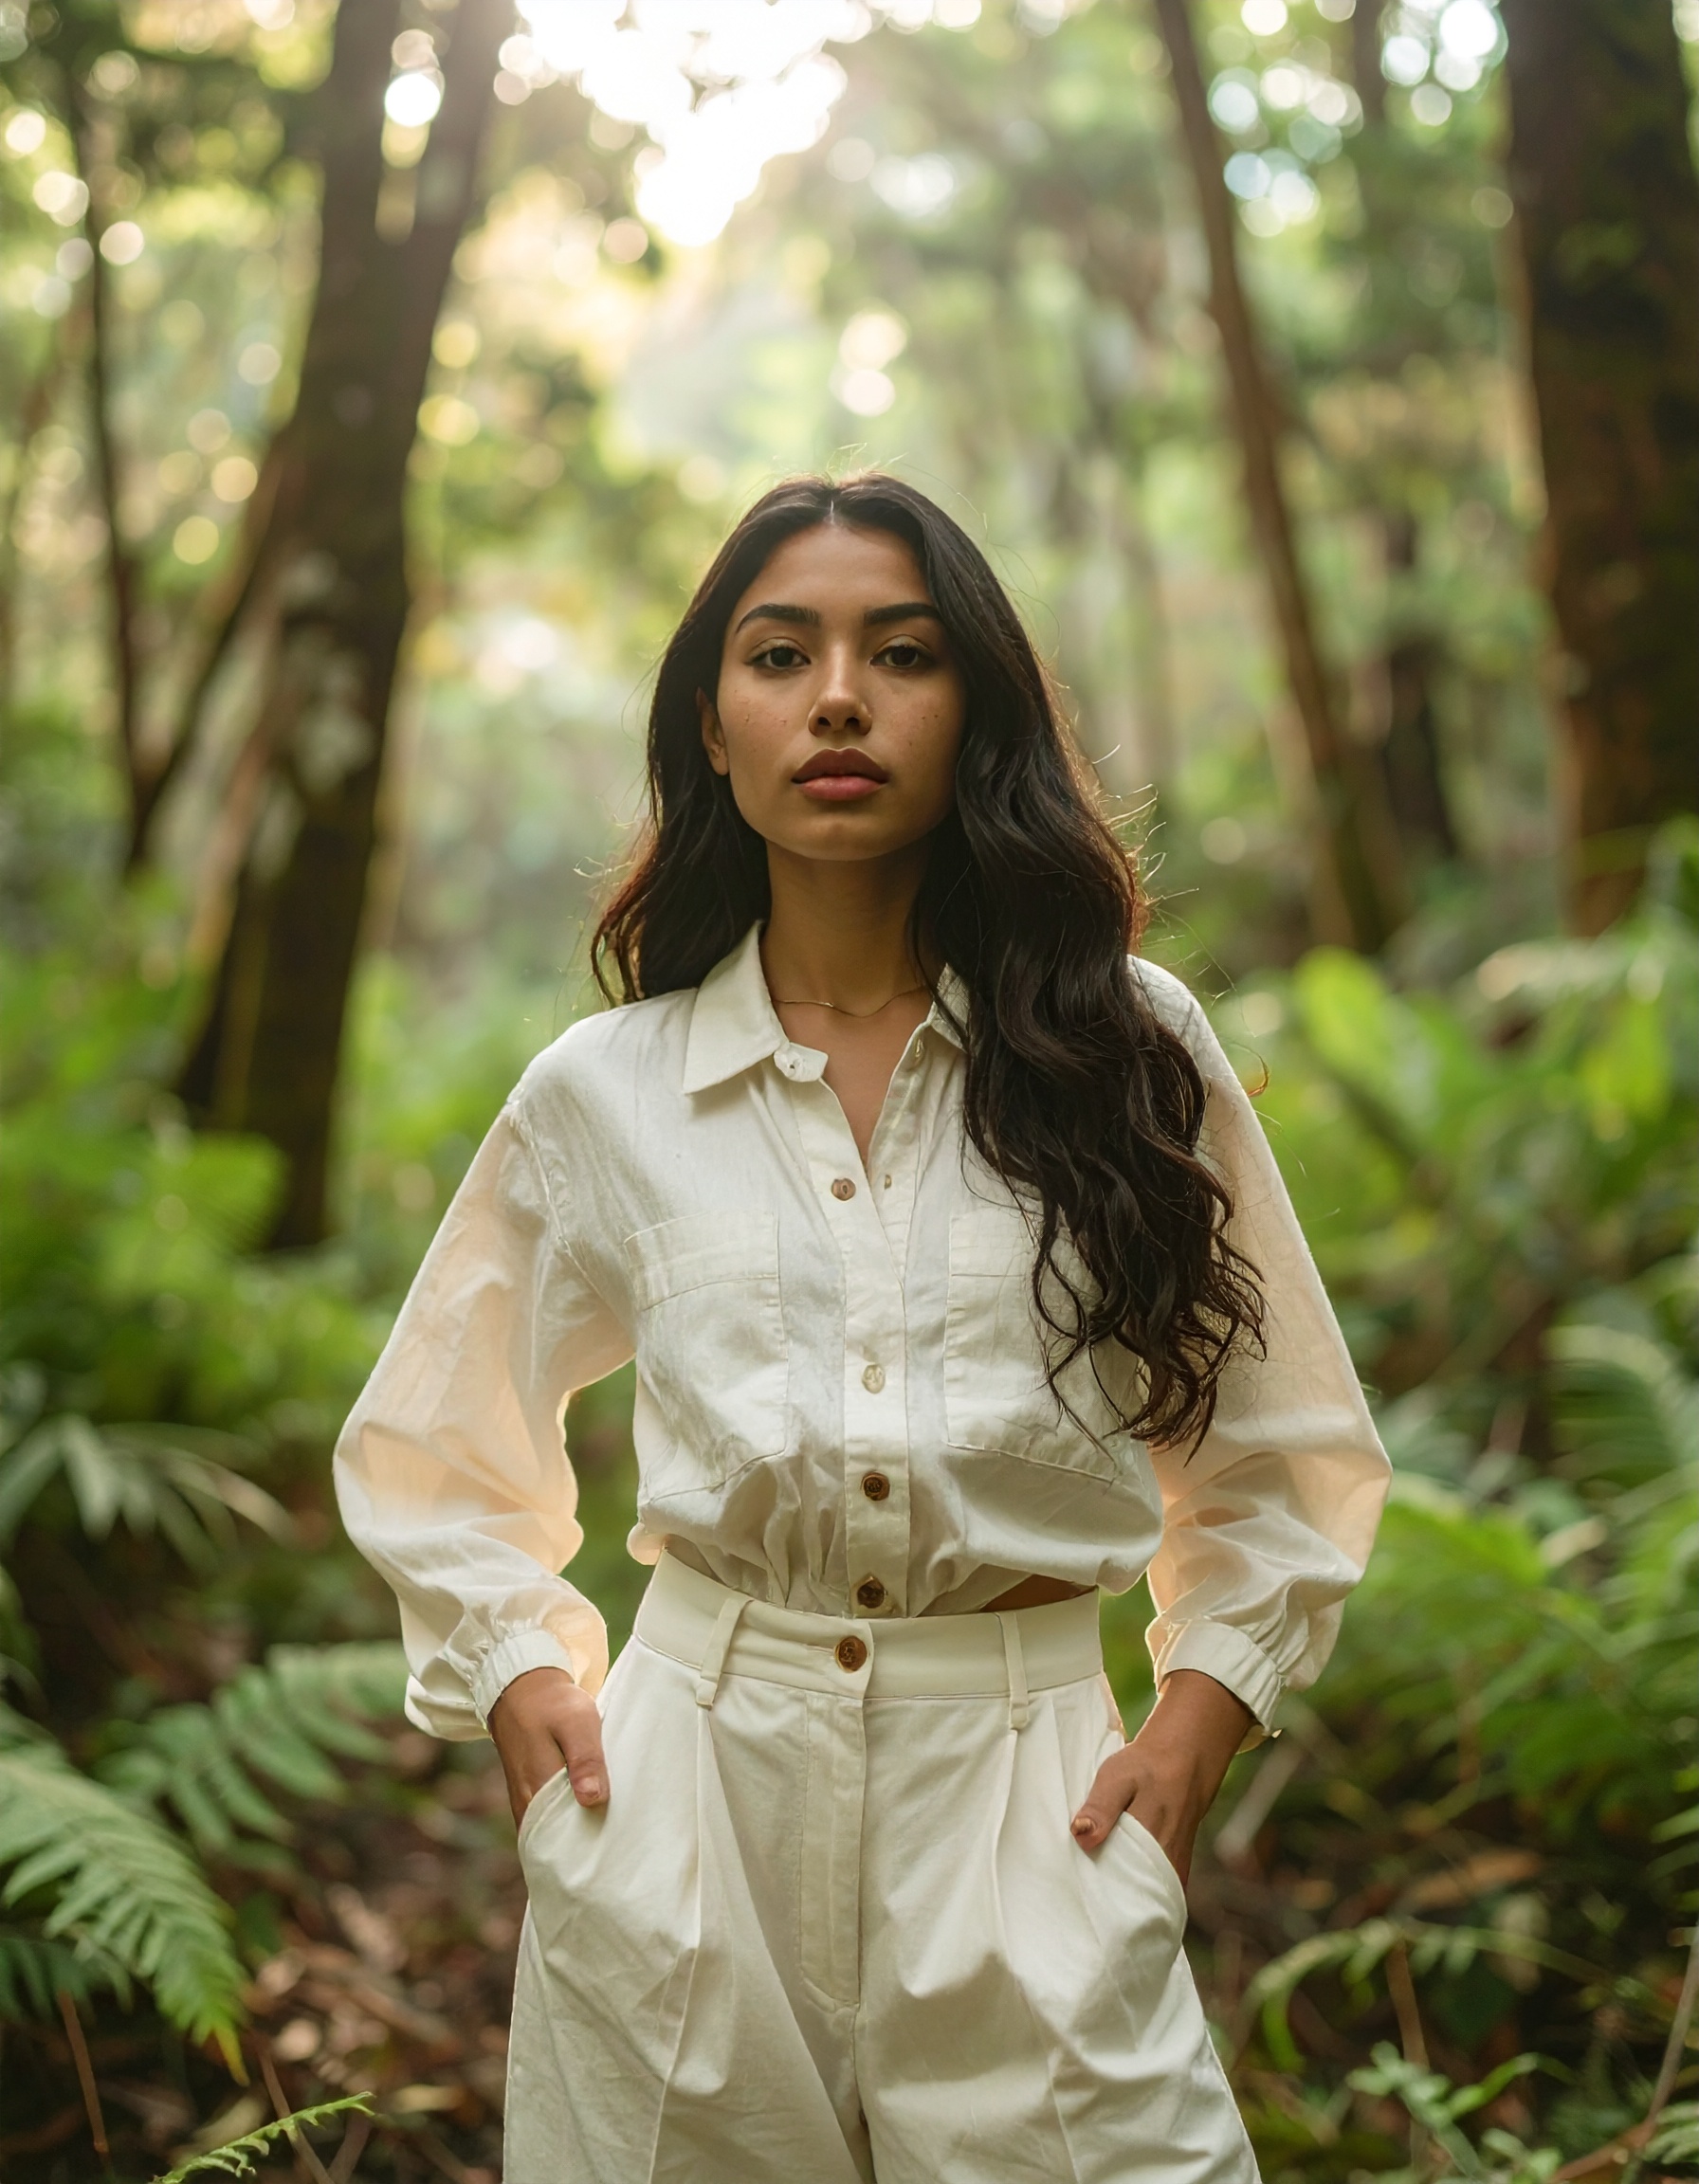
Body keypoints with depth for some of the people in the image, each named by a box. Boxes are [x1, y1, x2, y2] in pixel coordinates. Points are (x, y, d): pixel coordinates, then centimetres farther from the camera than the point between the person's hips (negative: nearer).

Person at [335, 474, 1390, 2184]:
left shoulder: (1122, 1049, 2)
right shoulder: (601, 1095, 2)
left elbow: (1285, 1461, 11)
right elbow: (431, 1461, 16)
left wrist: (1197, 1721, 0)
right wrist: (521, 1679, 2)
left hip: (1026, 1796, 0)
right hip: (683, 1801, 1)